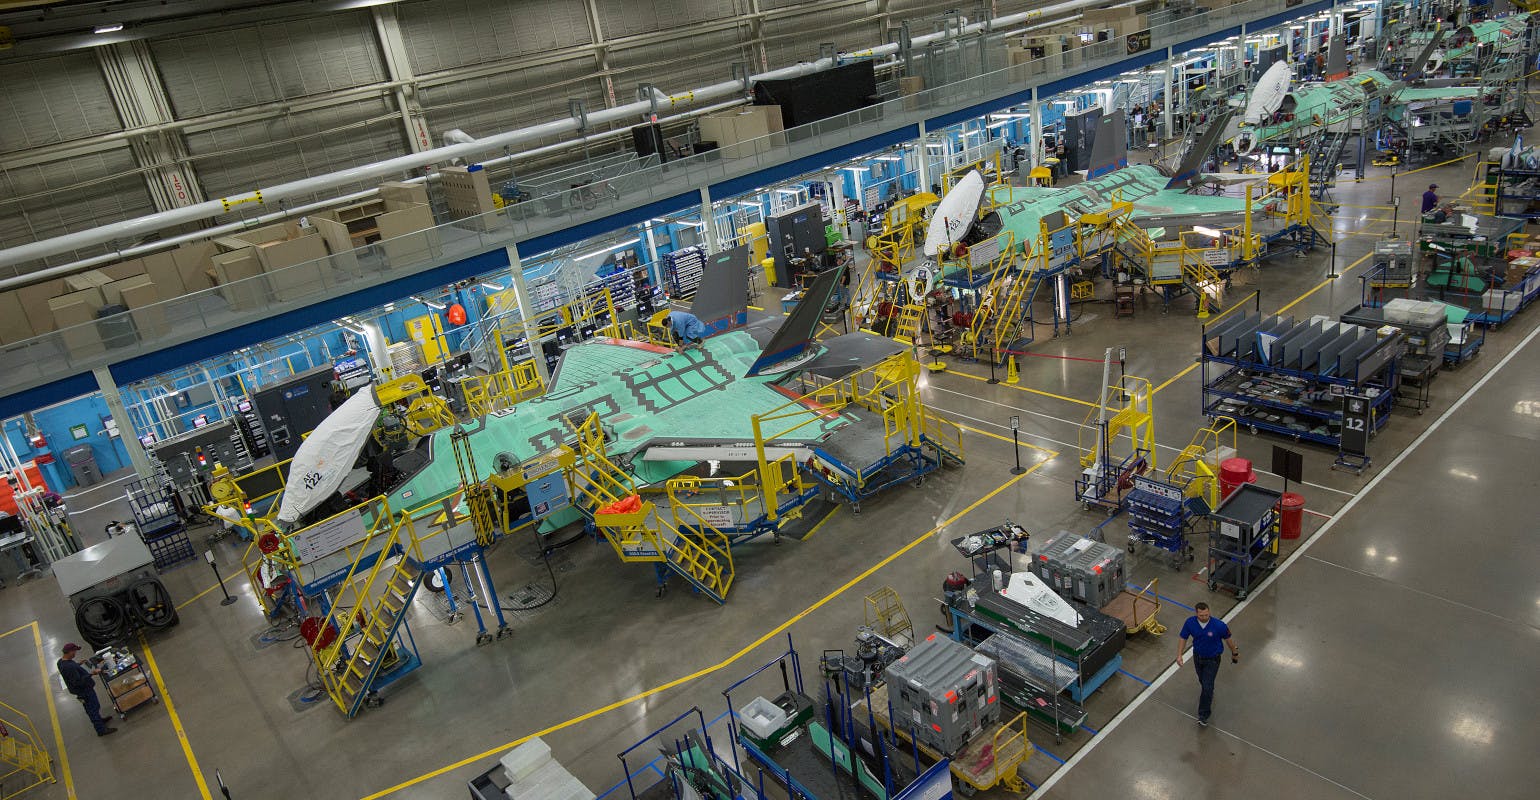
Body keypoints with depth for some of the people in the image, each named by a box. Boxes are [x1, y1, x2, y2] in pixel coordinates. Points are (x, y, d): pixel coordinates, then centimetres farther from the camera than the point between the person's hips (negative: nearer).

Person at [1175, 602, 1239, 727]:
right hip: (1197, 656, 3)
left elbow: (1228, 639, -10)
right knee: (1202, 680, 26)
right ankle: (1207, 691, 58)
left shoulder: (1219, 625, -29)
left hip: (1212, 659, -3)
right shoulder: (1190, 623, -21)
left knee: (1207, 687, -5)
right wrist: (1179, 655, -14)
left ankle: (1203, 716, 9)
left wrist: (1235, 653, 6)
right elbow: (1183, 638, -7)